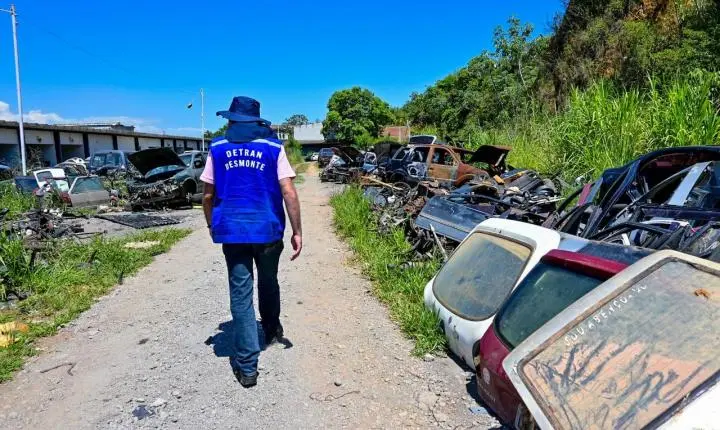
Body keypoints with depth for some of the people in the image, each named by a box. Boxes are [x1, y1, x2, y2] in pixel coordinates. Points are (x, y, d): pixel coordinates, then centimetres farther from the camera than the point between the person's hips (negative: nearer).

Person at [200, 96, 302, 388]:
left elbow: (208, 195, 6)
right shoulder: (273, 147, 1)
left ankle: (247, 366, 5)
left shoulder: (218, 148, 5)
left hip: (232, 230, 0)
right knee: (268, 282, 23)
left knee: (240, 293, 4)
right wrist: (297, 231, -3)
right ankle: (272, 329, 46)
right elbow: (288, 192, -7)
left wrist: (212, 225, 21)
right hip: (268, 228, 0)